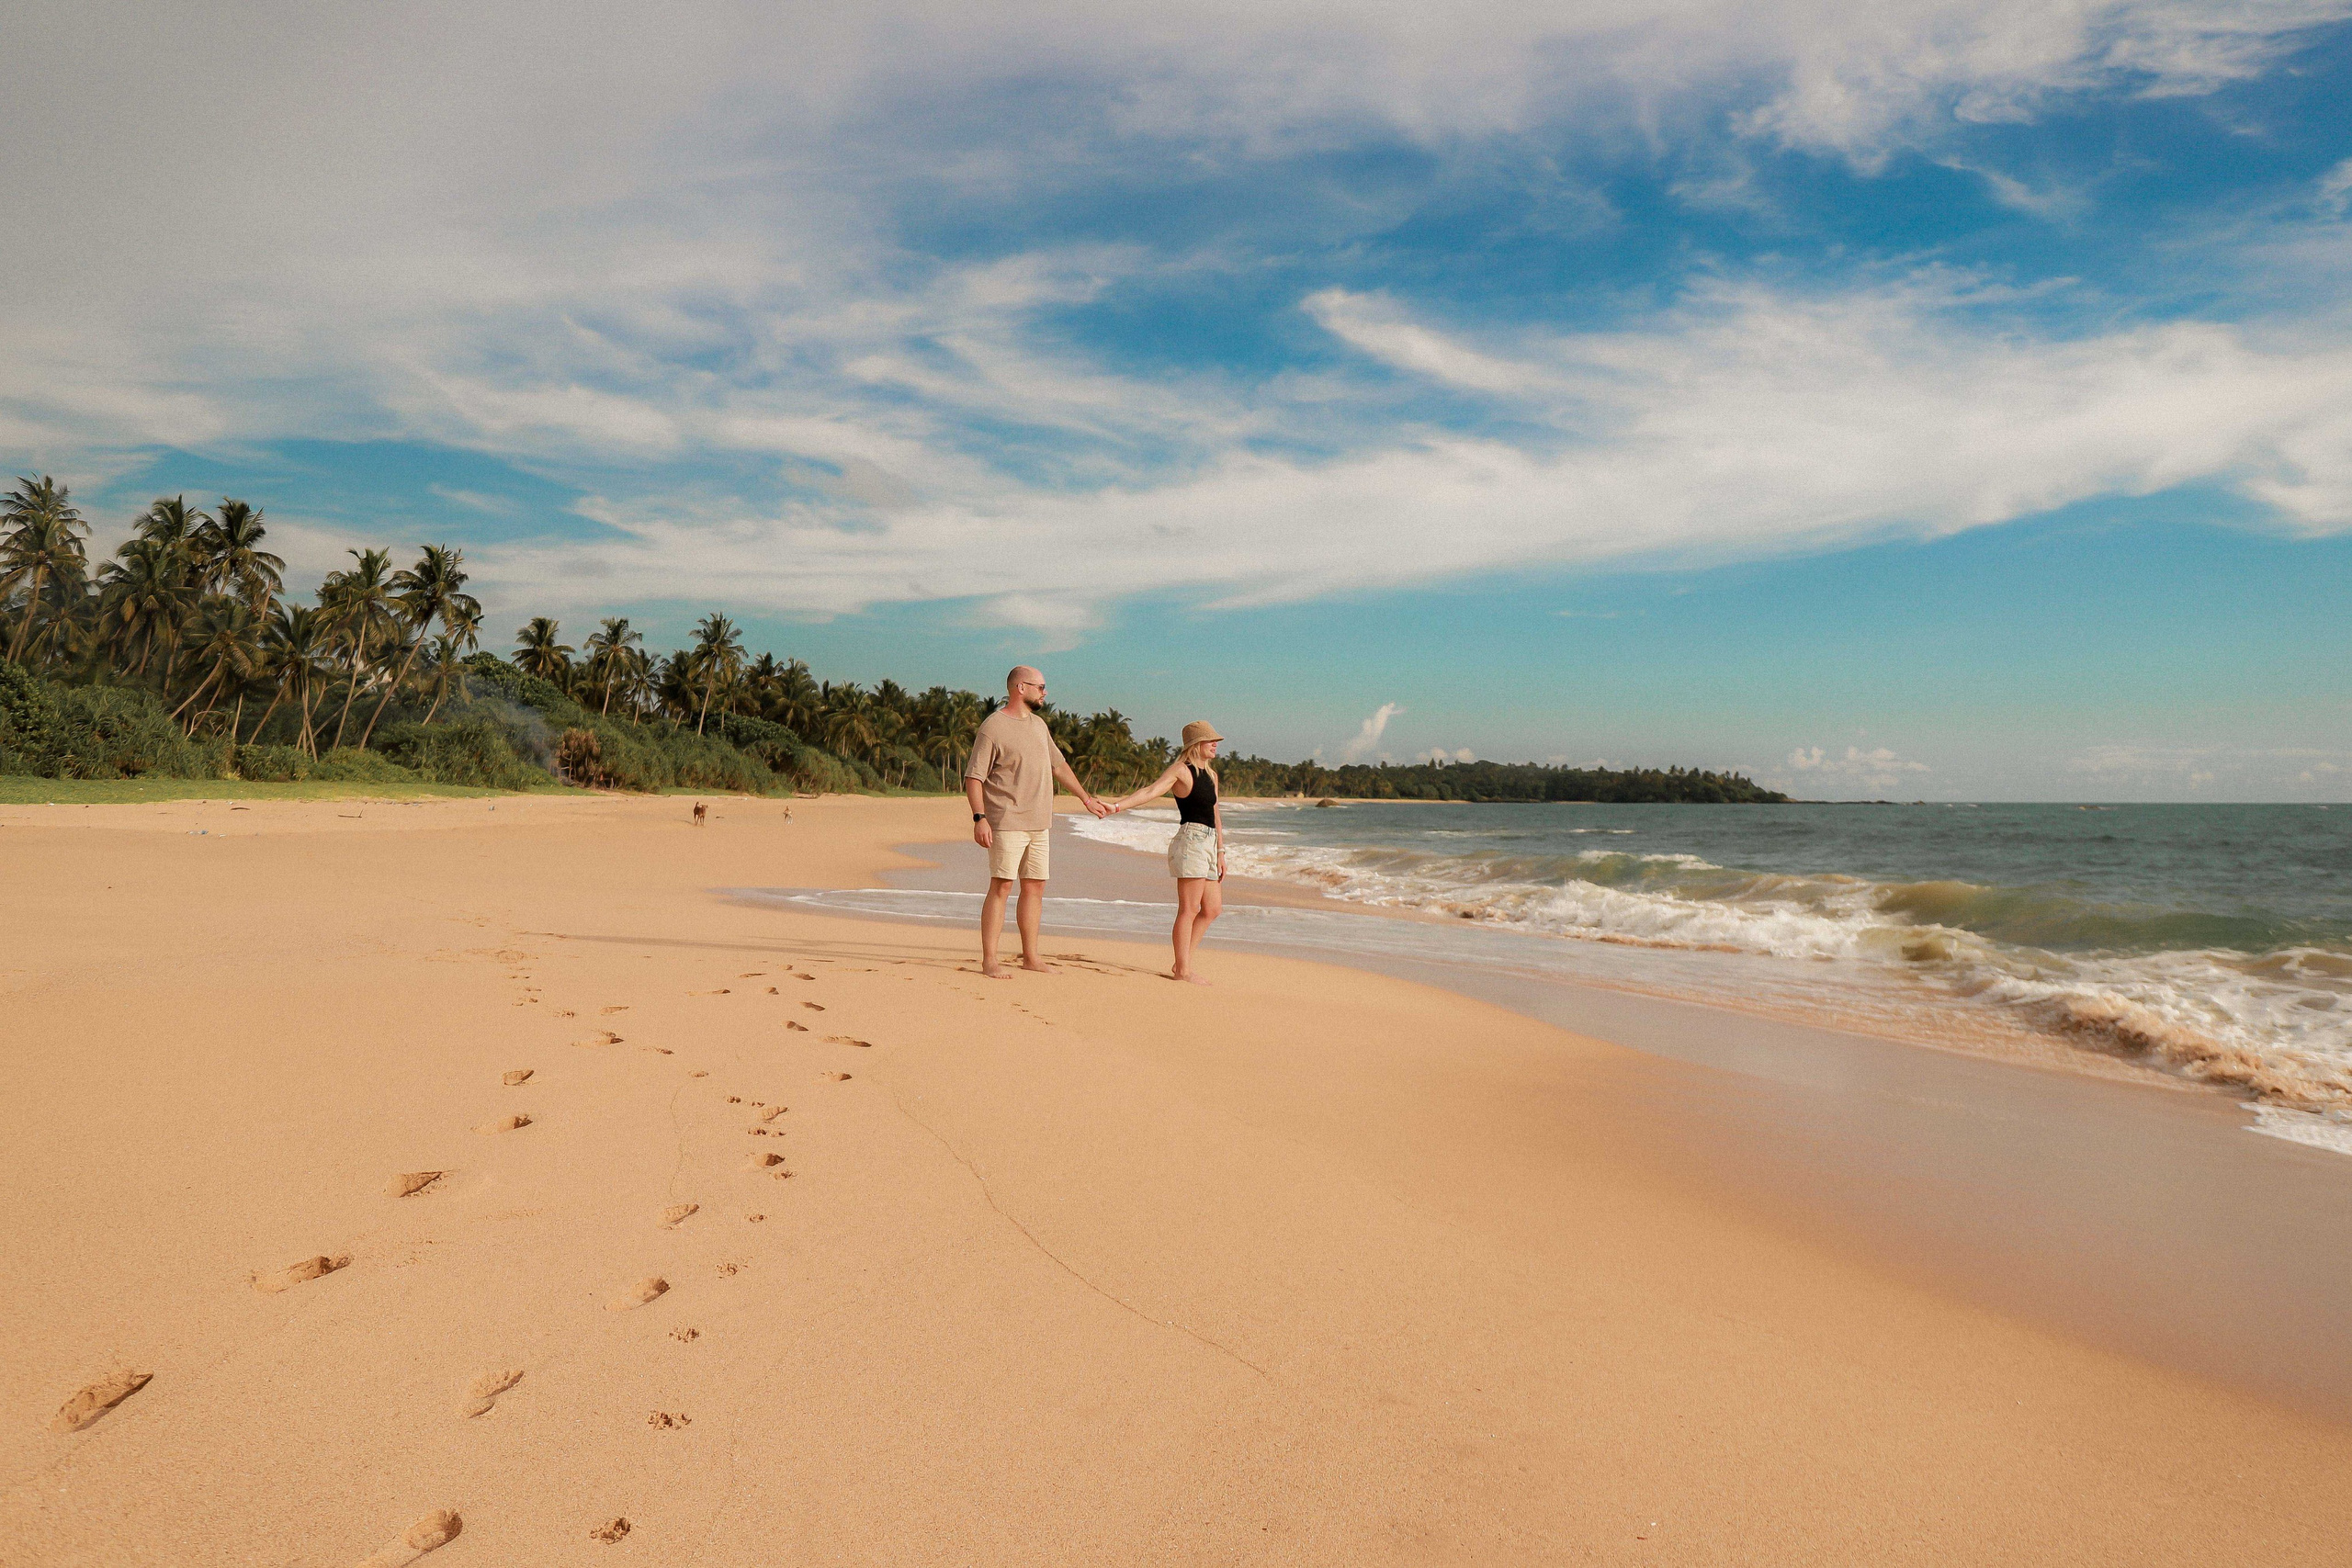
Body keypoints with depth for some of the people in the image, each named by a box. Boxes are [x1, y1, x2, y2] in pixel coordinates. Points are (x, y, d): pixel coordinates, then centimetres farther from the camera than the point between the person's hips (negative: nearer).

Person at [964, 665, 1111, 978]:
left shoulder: (1038, 724, 16)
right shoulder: (993, 727, -8)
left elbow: (1058, 765, 27)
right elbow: (973, 778, -11)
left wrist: (1086, 798, 29)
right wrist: (979, 818, -21)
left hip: (1039, 823, 8)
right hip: (1007, 823, -8)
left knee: (1035, 886, 9)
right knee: (1001, 886, -10)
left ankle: (1030, 957, 16)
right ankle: (989, 960, -7)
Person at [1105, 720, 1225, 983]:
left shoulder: (1211, 775, 19)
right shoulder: (1181, 770, -5)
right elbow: (1151, 790, -18)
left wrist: (1220, 853, 19)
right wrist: (1117, 805, -32)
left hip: (1209, 844, 9)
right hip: (1191, 840, -9)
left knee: (1212, 909, 9)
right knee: (1188, 910, -7)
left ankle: (1182, 963, 16)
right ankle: (1182, 970, -1)